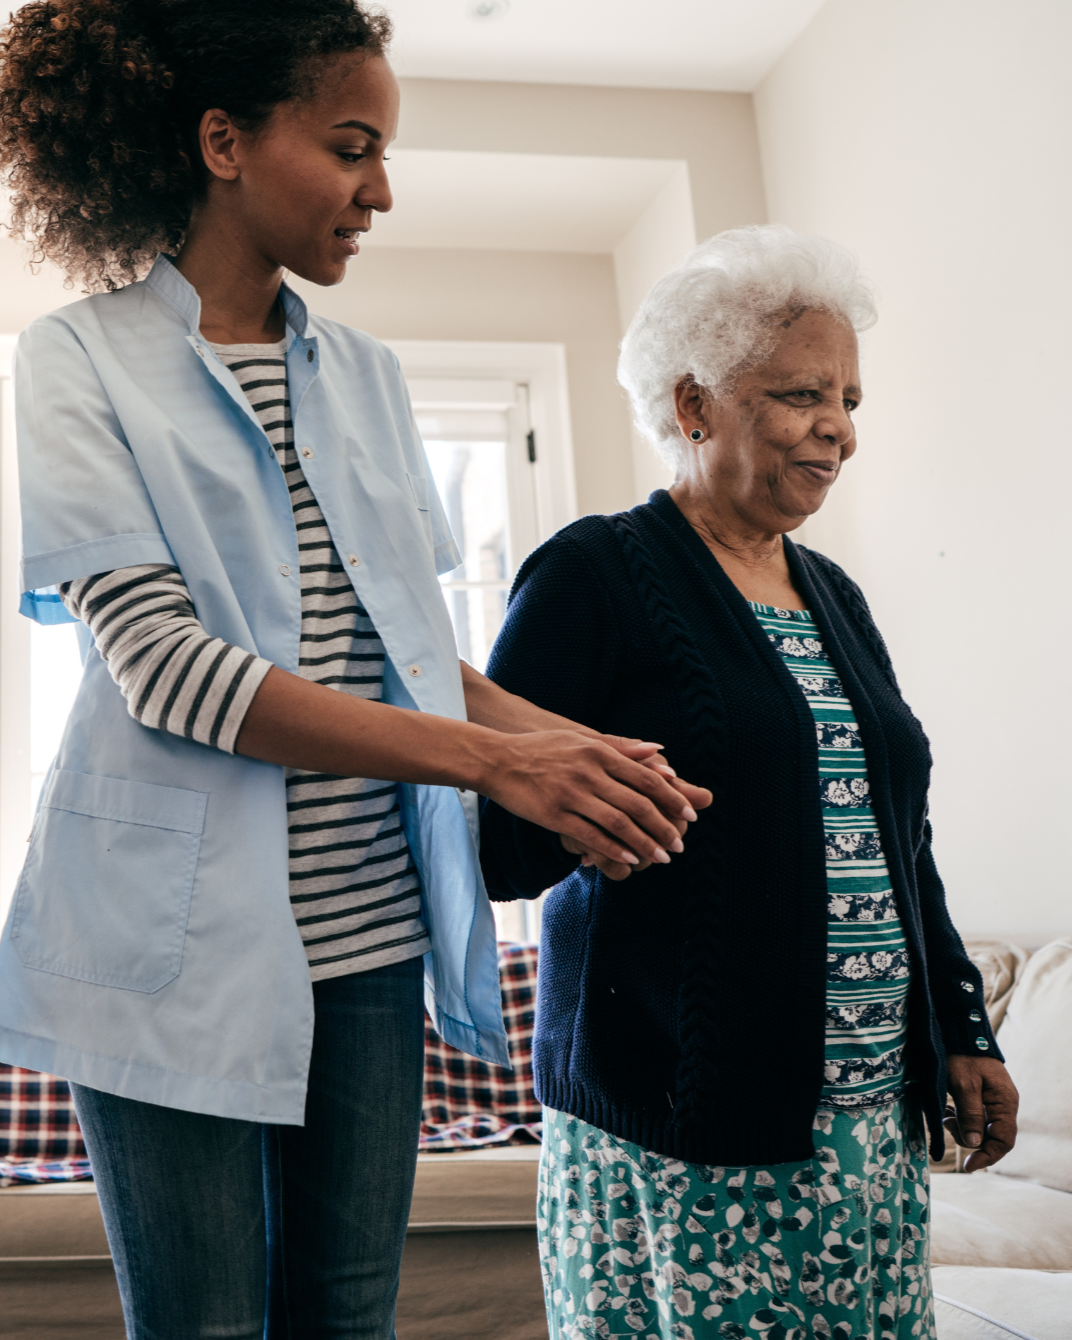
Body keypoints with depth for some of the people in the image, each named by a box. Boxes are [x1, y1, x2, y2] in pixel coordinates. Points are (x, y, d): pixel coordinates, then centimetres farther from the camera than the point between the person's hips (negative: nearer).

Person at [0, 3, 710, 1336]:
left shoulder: (364, 376, 12)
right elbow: (160, 664, -16)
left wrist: (564, 737, -7)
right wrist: (492, 760, -21)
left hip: (369, 927, 5)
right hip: (180, 942, -4)